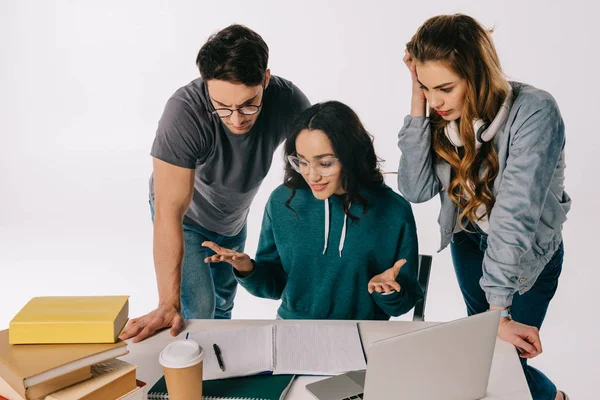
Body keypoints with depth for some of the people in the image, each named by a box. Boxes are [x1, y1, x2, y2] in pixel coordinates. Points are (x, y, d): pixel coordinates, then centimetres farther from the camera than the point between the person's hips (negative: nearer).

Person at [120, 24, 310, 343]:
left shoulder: (288, 101, -31)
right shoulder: (184, 111, -41)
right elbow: (170, 211, -40)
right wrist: (168, 304, -41)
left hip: (234, 218, 4)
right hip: (186, 218, -3)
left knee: (224, 300, 21)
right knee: (199, 308, -14)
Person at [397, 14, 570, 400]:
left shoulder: (534, 113, -32)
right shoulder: (447, 115, -16)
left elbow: (515, 213, -37)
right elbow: (416, 189, -21)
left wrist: (499, 312, -37)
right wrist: (418, 103, -28)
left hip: (528, 252, -5)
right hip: (468, 240, 5)